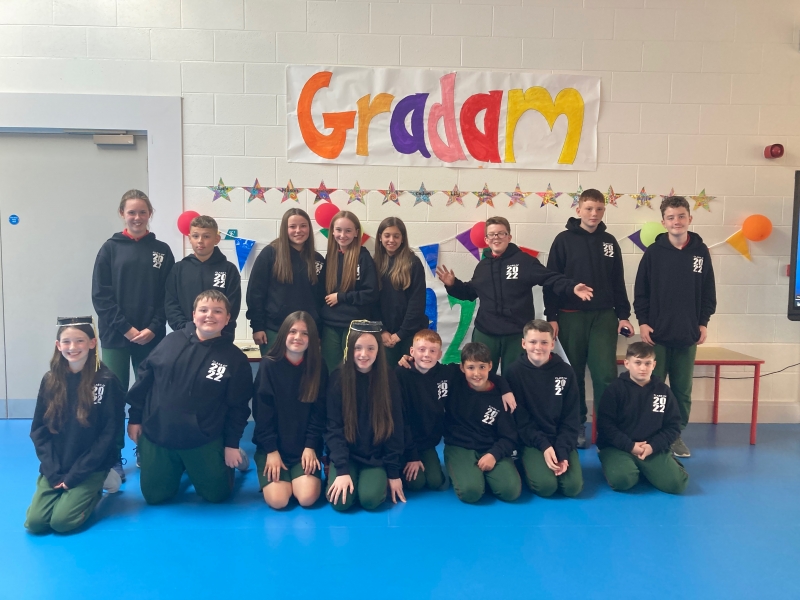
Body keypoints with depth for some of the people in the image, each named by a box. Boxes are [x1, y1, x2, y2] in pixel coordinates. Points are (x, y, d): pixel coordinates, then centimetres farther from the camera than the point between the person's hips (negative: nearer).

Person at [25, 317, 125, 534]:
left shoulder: (107, 380, -12)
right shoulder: (50, 381, 0)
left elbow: (109, 433, -11)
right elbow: (38, 429, 3)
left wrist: (76, 475, -13)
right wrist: (53, 472, -8)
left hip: (91, 467, -4)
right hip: (55, 469, 4)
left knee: (61, 521, -16)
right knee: (34, 523, -9)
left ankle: (97, 486, 10)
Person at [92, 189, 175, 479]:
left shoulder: (162, 250, 6)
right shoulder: (111, 248, 2)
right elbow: (100, 295, -3)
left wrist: (153, 327, -9)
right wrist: (125, 328, -10)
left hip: (151, 336, 1)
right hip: (115, 336, -1)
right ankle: (113, 458, 12)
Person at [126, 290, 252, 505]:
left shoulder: (235, 358, -9)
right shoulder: (171, 342, -4)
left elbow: (238, 406, -5)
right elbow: (144, 379, 4)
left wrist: (232, 444, -4)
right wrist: (135, 418, 6)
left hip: (204, 442, -2)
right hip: (156, 437, 2)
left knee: (216, 494, 8)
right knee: (155, 497, 11)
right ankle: (182, 468, 39)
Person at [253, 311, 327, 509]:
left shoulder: (318, 367, -2)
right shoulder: (269, 364, -7)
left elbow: (319, 413, -1)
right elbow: (262, 412, -8)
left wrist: (310, 447, -10)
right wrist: (271, 450, -12)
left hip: (305, 446, 1)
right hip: (272, 445, -1)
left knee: (307, 498, -17)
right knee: (277, 500, -17)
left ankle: (298, 476, 16)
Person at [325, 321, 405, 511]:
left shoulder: (388, 378, -7)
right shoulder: (338, 378, -10)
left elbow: (395, 428, -3)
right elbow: (333, 428, -10)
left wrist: (394, 472, -5)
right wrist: (342, 470, -18)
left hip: (376, 456, 0)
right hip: (346, 454, 0)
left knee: (371, 499, -22)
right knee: (341, 501, -20)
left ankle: (377, 477, 10)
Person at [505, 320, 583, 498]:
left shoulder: (566, 372, -3)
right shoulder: (515, 372, -8)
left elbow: (571, 419, -1)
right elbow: (520, 419, -7)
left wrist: (563, 451, -12)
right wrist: (544, 446, -17)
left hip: (562, 440, 2)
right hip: (531, 441, -2)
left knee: (573, 487, -16)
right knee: (545, 485, -22)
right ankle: (528, 465, 10)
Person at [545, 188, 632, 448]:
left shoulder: (609, 241, 9)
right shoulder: (564, 240, -2)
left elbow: (618, 282, 12)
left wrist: (623, 315, 6)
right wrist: (551, 316, -8)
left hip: (604, 316, 2)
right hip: (571, 317, -2)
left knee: (606, 374, -6)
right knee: (574, 375, 7)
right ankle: (577, 424, 21)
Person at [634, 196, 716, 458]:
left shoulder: (701, 251, 3)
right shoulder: (654, 252, -4)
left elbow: (708, 292, 8)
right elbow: (641, 291, -2)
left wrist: (703, 322, 4)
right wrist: (642, 321, -7)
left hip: (688, 334, 2)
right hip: (657, 332, -2)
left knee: (683, 388, 10)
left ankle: (677, 434, 22)